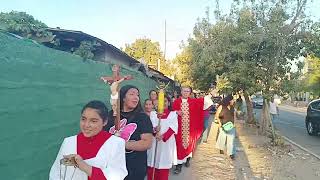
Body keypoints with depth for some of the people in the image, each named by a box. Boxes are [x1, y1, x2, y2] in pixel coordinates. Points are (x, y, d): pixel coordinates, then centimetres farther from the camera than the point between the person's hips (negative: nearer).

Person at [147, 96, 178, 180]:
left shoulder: (173, 114, 7)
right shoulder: (153, 113, 10)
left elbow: (173, 127, -5)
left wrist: (163, 136, -20)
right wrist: (155, 129, -28)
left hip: (167, 143, -1)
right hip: (154, 142, 1)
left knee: (164, 166, 1)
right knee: (152, 166, 3)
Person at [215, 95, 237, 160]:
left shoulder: (232, 107, 8)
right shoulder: (221, 107, -7)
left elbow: (234, 115, 17)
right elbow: (217, 115, -5)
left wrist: (234, 122, 7)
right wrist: (219, 123, -15)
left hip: (231, 125, 4)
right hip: (223, 125, -4)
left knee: (231, 139, 0)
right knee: (222, 137, 9)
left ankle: (231, 153, 6)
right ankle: (221, 148, 35)